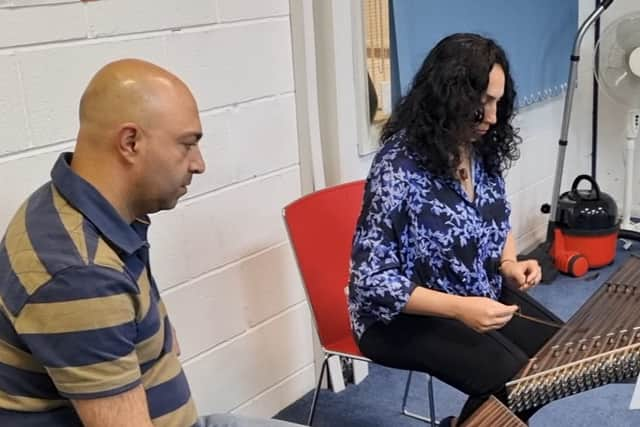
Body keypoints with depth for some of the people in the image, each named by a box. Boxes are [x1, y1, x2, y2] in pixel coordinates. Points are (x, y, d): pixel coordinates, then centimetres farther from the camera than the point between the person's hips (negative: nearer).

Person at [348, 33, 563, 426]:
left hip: (482, 294, 8)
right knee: (513, 380, -21)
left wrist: (509, 264, -7)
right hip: (405, 315, -7)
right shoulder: (398, 167, -26)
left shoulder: (482, 148, -4)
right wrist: (458, 308, -32)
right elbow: (373, 280, -24)